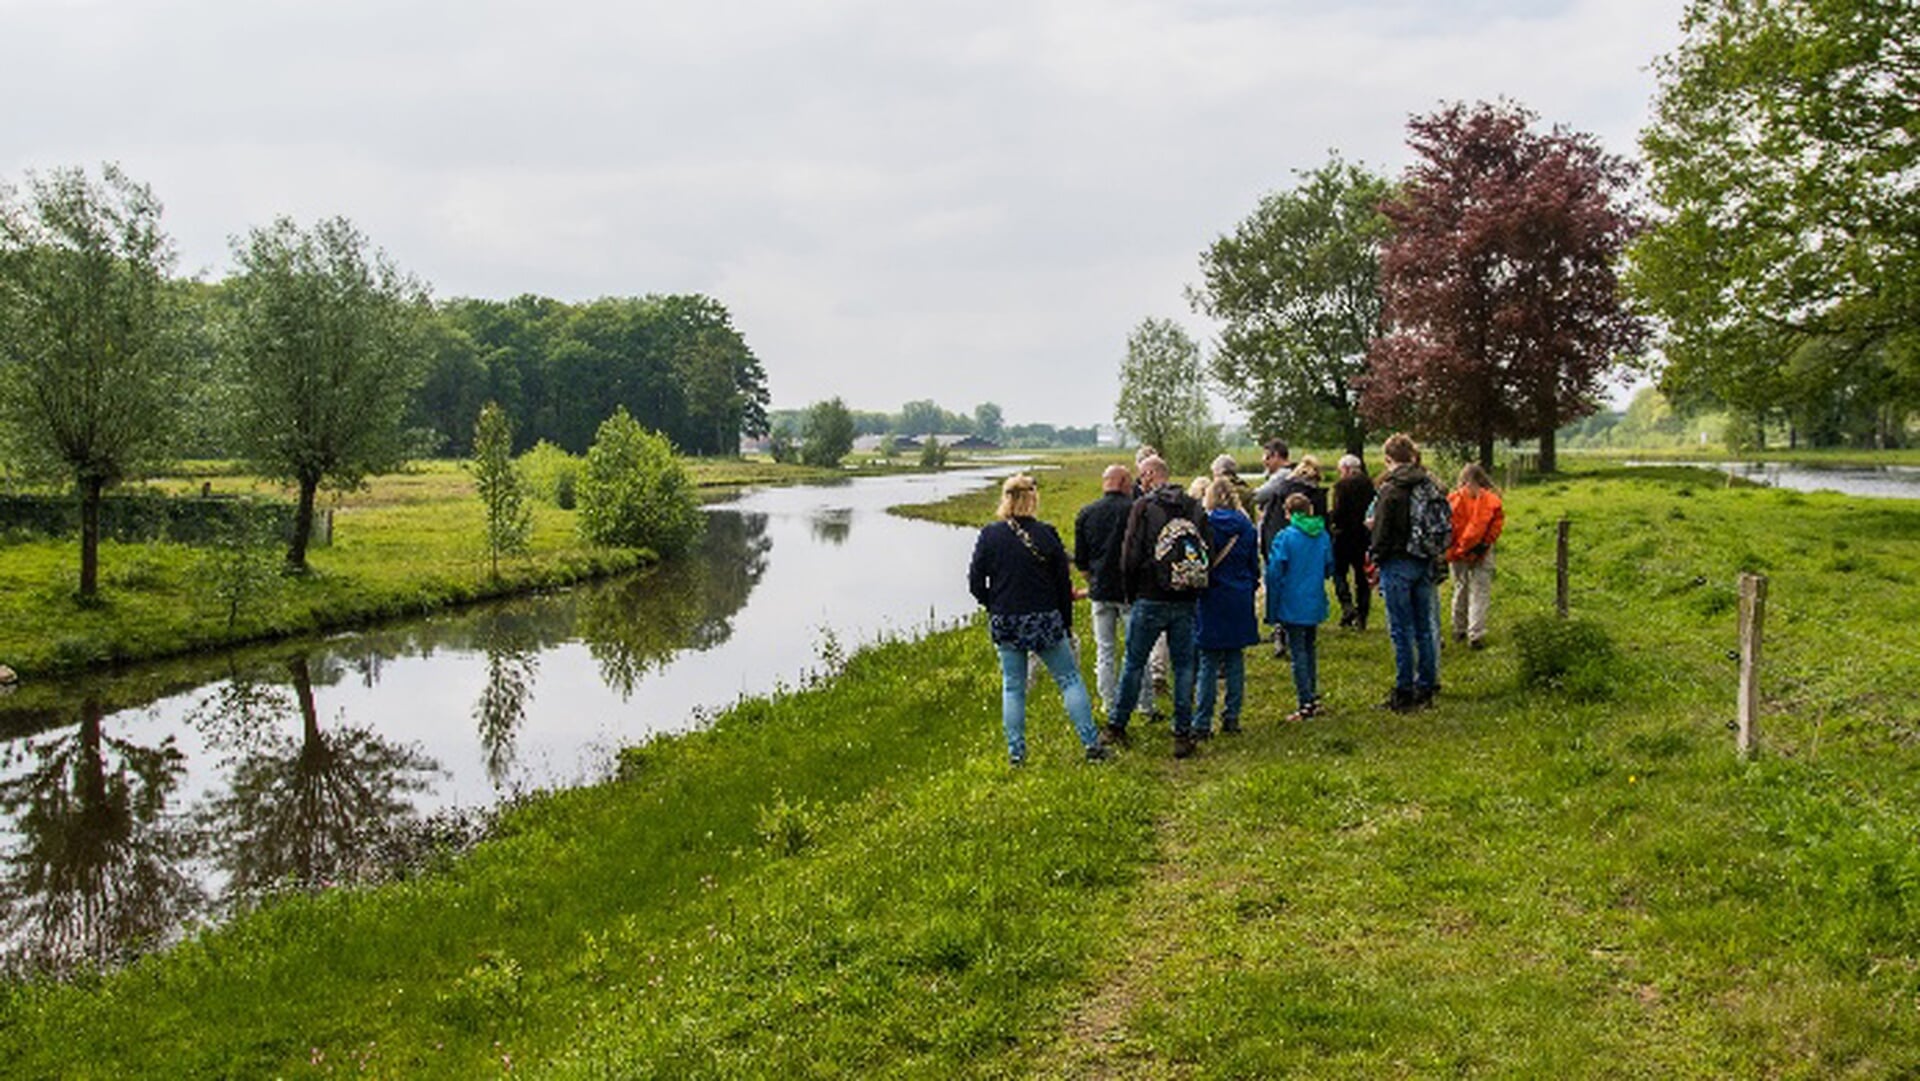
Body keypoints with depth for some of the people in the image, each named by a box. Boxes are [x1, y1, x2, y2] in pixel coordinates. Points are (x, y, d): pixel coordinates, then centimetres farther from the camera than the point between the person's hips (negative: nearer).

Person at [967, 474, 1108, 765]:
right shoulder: (1046, 534, -7)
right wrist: (1066, 622, 9)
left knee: (1012, 687, 11)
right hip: (1045, 621, -2)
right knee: (1070, 679, 8)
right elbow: (1064, 584, -2)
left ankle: (1015, 751, 12)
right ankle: (1091, 743, 7)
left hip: (1005, 624, 2)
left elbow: (976, 583, -1)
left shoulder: (989, 536, -4)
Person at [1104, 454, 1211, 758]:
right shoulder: (1194, 508, 4)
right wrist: (1195, 582, 13)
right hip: (1185, 602, 3)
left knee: (1134, 664, 8)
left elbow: (1130, 556, -8)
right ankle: (1183, 734, 9)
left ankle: (1117, 727, 17)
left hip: (1150, 600, -3)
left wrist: (1133, 593, 5)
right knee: (1183, 666, 8)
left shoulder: (1144, 507, -6)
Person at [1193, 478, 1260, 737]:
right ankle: (1232, 717, 15)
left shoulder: (1206, 524, -11)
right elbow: (1255, 565, 10)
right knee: (1235, 659, 11)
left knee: (1208, 662, -1)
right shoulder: (1246, 526, 3)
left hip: (1211, 599, -4)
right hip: (1240, 600, 4)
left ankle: (1202, 723, 0)